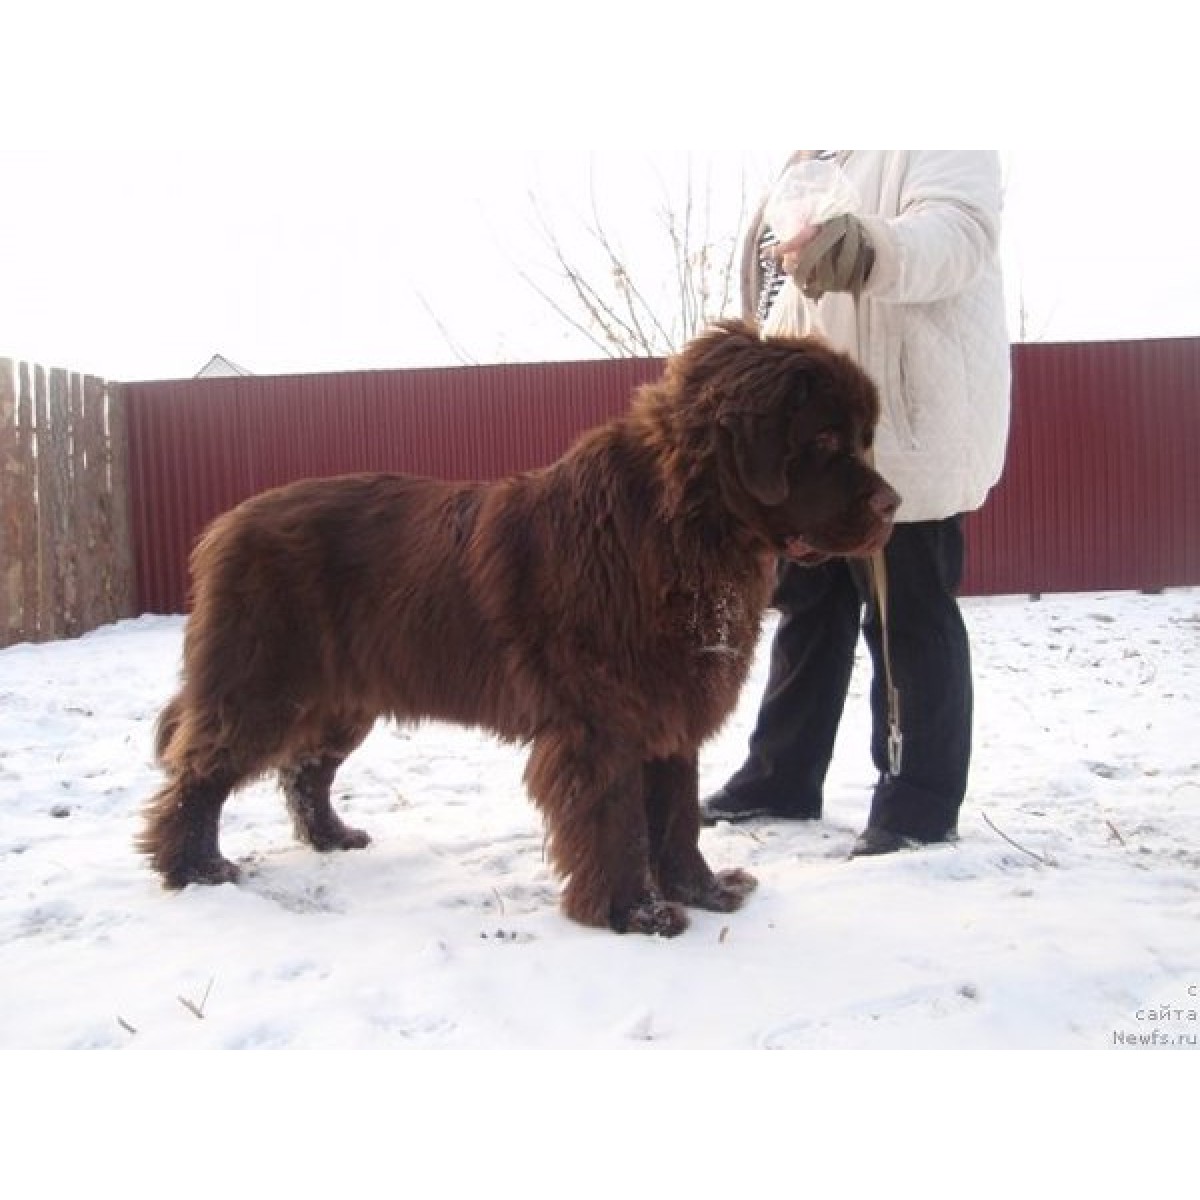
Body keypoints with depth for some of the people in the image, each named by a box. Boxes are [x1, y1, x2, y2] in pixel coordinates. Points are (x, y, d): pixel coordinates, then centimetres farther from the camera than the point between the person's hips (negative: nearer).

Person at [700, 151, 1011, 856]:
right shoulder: (805, 167, 23)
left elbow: (960, 229, -22)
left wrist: (872, 249, -44)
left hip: (903, 430, -8)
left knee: (909, 621, -3)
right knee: (807, 611, 14)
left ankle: (920, 808, 8)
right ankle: (780, 779, 25)